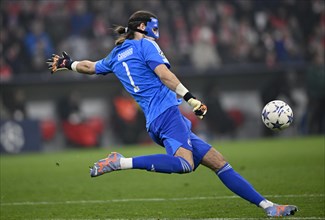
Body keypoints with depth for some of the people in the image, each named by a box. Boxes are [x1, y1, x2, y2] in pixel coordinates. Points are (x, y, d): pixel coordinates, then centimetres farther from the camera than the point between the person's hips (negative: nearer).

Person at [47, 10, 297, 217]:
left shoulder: (116, 57, 24)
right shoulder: (145, 44, 3)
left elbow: (89, 66, 39)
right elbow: (164, 74, -12)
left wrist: (68, 64, 58)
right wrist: (190, 98, -16)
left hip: (155, 123, 10)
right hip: (166, 111, -10)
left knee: (218, 162, 6)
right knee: (185, 163, -35)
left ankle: (268, 206, 3)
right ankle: (121, 162, -28)